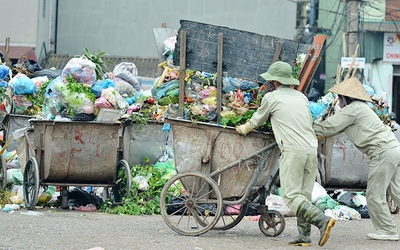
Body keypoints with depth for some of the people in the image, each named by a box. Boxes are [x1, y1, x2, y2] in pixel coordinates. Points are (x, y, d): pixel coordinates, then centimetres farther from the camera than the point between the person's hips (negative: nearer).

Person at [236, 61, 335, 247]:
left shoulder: (271, 97, 5)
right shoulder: (302, 97, 21)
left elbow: (256, 121, 18)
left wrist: (243, 129, 38)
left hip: (292, 150, -7)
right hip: (311, 150, 7)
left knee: (291, 196, -8)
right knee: (303, 195, 9)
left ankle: (322, 220, -24)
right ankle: (304, 236, 3)